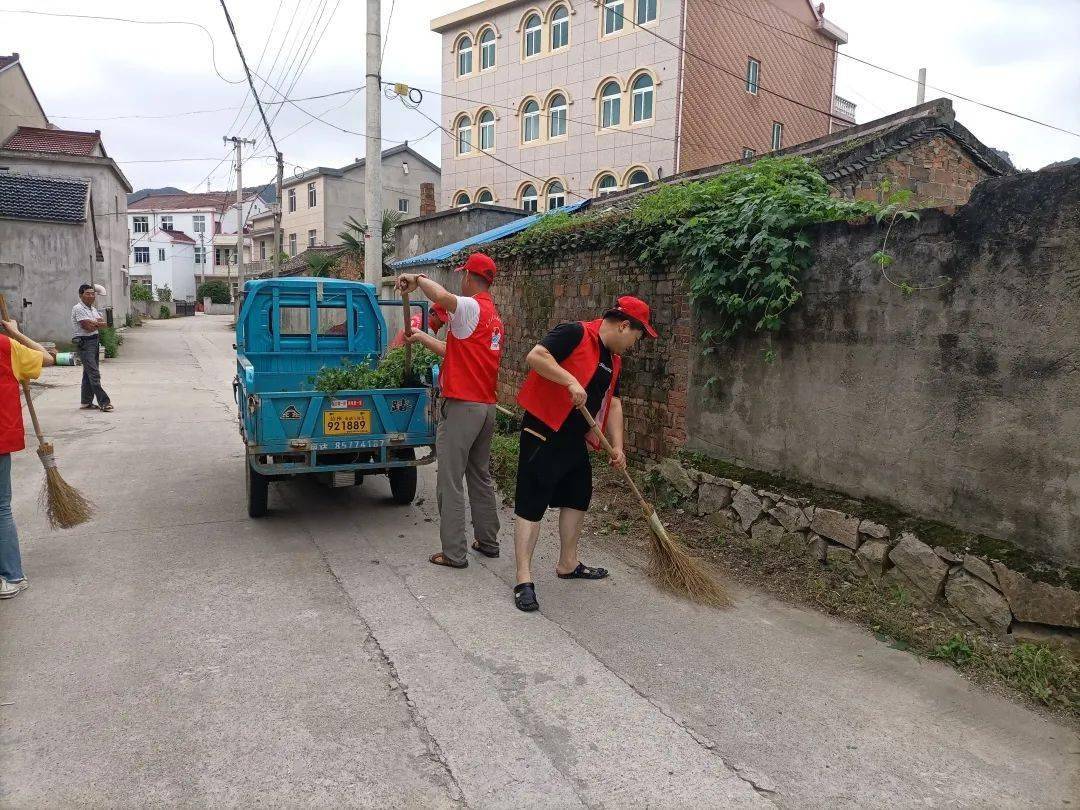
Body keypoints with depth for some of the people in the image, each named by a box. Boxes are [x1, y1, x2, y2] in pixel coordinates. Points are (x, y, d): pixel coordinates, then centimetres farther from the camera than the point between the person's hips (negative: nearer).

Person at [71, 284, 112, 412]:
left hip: (94, 341, 9)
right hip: (84, 343, -9)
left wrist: (93, 323, -13)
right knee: (94, 373, -13)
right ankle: (103, 402, -16)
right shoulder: (78, 309, -9)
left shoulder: (93, 309, 18)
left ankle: (86, 402, 18)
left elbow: (103, 322, 5)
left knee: (89, 373, 12)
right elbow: (88, 327, -18)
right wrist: (99, 324, 0)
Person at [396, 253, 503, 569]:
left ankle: (454, 553, 4)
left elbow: (441, 296, -35)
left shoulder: (471, 307, -12)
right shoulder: (493, 315, 17)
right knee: (481, 477, 19)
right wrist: (422, 338, 31)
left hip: (460, 407, -9)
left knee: (450, 483, -1)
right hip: (487, 407, 9)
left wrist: (417, 279, -17)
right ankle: (488, 542, 28)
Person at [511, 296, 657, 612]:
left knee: (578, 498, 17)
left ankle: (568, 564, 34)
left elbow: (612, 404, 15)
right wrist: (571, 381, -31)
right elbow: (535, 357, -25)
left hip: (575, 438, 10)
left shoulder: (613, 360, 14)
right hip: (543, 433, -10)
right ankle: (524, 579, -1)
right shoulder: (575, 334, -14)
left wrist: (617, 446, 7)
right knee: (531, 503, -5)